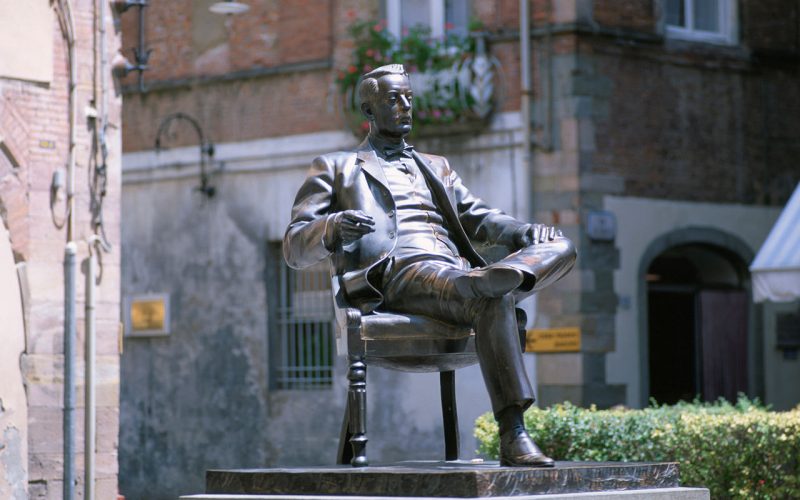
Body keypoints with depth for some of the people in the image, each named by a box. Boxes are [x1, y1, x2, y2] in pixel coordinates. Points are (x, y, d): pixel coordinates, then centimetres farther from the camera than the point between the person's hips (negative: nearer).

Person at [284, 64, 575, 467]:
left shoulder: (436, 167, 37)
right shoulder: (336, 168, 21)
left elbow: (476, 218, 20)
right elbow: (294, 248, 10)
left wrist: (526, 231, -4)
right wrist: (332, 228, -16)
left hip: (456, 269, 6)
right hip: (395, 275, -6)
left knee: (561, 248, -18)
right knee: (493, 304, -37)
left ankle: (498, 278, -50)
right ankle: (512, 438, -45)